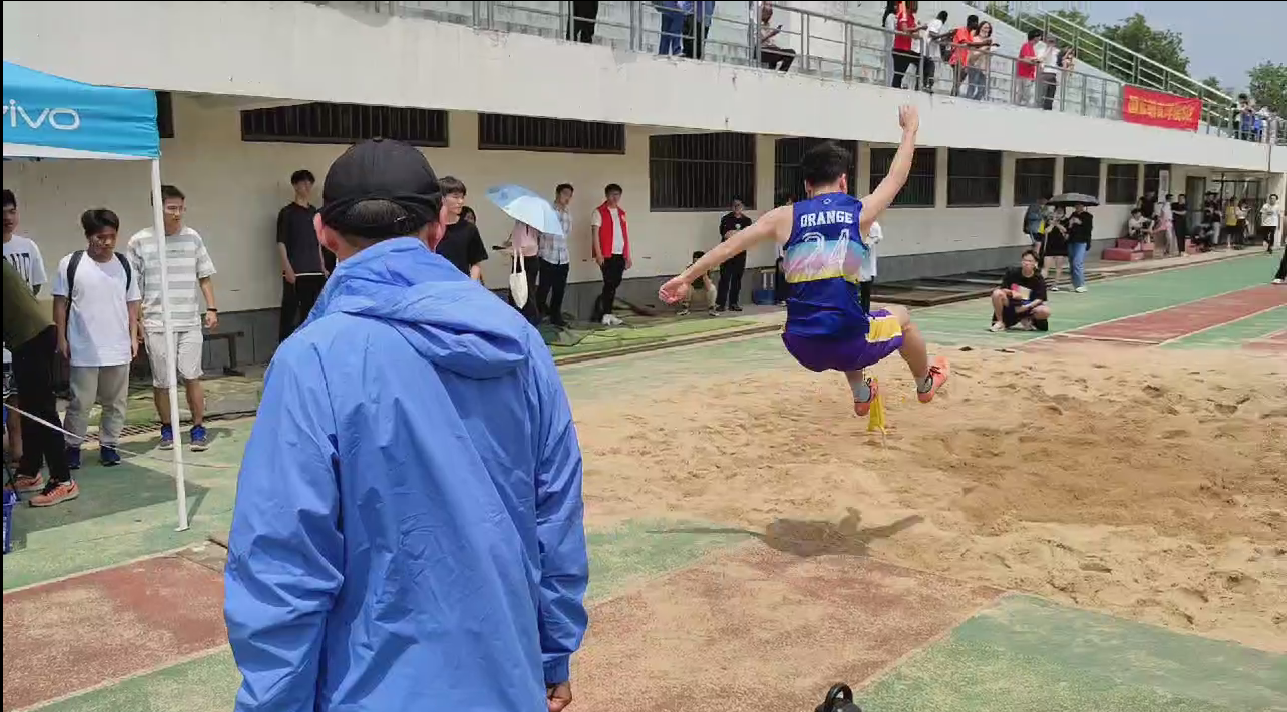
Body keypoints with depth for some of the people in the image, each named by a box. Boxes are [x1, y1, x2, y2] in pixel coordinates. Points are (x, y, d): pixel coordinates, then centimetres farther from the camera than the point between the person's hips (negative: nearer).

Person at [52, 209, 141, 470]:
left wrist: (133, 337, 5)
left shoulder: (124, 264, 3)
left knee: (116, 401, 10)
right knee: (81, 402, 4)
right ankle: (73, 446, 19)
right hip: (84, 349, -3)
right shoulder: (71, 263, -5)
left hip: (118, 348, 3)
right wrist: (61, 338, -2)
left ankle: (108, 445, 23)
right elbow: (60, 302, 0)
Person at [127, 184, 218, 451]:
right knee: (162, 381, 6)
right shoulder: (140, 242, -2)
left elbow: (204, 277, 11)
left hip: (190, 321, 1)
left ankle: (198, 428, 11)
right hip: (156, 323, -1)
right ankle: (167, 428, 22)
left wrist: (211, 309, 4)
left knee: (191, 376, 0)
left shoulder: (193, 237, 4)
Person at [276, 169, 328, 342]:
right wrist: (287, 269, -14)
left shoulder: (314, 212, 15)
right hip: (295, 272, -6)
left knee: (310, 312, 10)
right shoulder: (287, 212, -1)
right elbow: (281, 243, -6)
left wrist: (323, 267, 14)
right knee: (289, 312, -6)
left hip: (314, 271, 6)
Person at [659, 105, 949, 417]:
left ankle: (862, 396, 52)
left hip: (803, 345, 3)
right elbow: (896, 177, 19)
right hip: (846, 343, -3)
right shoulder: (860, 212, 2)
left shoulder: (785, 216, 5)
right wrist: (910, 129, 35)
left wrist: (686, 277, 10)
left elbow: (730, 246, 4)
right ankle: (926, 384, 53)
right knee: (901, 317, 32)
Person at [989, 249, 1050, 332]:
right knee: (997, 293, -28)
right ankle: (1000, 323, -11)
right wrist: (1012, 292, -27)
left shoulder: (1038, 279, -9)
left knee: (1045, 311, -30)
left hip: (1029, 306, 0)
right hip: (1011, 305, 0)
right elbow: (1002, 289, -6)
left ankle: (1027, 320, 4)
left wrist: (1027, 306, -29)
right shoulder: (1012, 272, -8)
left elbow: (1039, 299, -13)